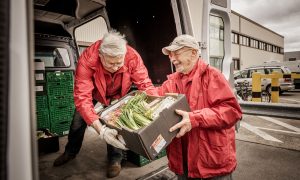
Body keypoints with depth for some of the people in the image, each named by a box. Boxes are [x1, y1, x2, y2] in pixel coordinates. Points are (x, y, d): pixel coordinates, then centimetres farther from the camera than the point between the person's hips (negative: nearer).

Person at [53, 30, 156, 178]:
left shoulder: (133, 57, -38)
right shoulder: (87, 60, -42)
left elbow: (145, 84, -32)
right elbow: (82, 97, -47)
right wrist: (100, 129, -58)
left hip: (117, 95, 0)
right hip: (94, 93, 0)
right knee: (78, 121, 10)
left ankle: (115, 159, 13)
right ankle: (70, 152, 40)